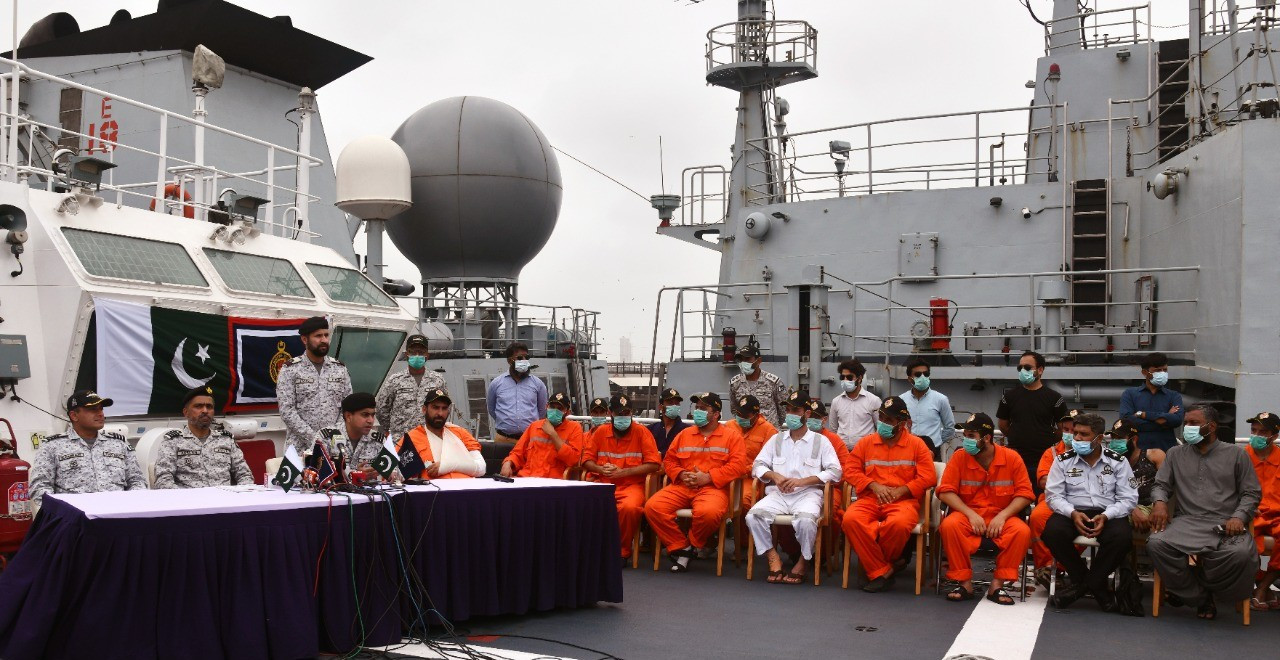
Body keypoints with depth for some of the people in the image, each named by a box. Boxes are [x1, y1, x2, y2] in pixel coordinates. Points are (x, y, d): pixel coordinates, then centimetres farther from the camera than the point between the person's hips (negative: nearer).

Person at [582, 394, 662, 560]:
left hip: (631, 484, -3)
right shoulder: (600, 432, 10)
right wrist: (601, 469, -9)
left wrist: (623, 472, -12)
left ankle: (623, 551, -9)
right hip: (603, 484, 3)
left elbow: (654, 464, -5)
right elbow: (586, 459, 13)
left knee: (629, 507, -36)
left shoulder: (641, 432, 0)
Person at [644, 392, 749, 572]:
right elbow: (669, 460, 21)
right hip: (681, 487, 4)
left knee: (708, 512, -39)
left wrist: (708, 477, -12)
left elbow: (738, 465, -5)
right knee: (652, 507, -21)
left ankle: (693, 545, -4)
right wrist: (681, 474, -1)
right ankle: (681, 547, -4)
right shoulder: (684, 434, 20)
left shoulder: (731, 436, 7)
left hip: (712, 488, -4)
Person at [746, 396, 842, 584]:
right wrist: (774, 475, -11)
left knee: (806, 519, -36)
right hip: (778, 493, 3)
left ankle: (804, 561, -8)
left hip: (808, 493, -3)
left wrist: (802, 481, -13)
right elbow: (757, 465, 12)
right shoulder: (776, 439, 17)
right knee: (753, 515, -26)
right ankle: (773, 557, -6)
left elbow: (835, 471, -3)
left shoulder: (820, 441, 8)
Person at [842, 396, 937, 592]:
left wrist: (900, 491, -9)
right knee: (850, 520, -32)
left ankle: (874, 563, -6)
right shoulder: (866, 443, 14)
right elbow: (852, 469, 10)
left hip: (903, 500, -2)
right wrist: (874, 486, -7)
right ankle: (881, 572, -18)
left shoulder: (916, 444, 8)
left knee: (899, 524, -38)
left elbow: (928, 477, 1)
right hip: (870, 499, 2)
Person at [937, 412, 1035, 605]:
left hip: (1001, 516, 0)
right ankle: (965, 583, -19)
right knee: (949, 525, -32)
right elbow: (945, 491, -6)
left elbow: (1025, 494, -3)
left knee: (1022, 531, -31)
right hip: (969, 514, 0)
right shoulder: (959, 457, -3)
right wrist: (971, 514, -18)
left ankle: (997, 584, -18)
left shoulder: (1012, 458, -4)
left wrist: (1002, 516, -18)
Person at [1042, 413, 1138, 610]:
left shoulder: (1117, 461, 5)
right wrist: (1073, 513, -18)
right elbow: (1053, 495, 1)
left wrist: (1105, 516, -17)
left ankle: (1086, 583, -11)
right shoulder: (1063, 460, 6)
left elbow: (1128, 498, 0)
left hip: (1107, 514, 0)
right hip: (1072, 512, 1)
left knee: (1122, 536, -34)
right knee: (1053, 531, -32)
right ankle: (1095, 585, -11)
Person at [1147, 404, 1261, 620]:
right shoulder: (1175, 454, 18)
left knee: (1240, 553, -36)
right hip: (1187, 521, 1)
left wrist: (1239, 517, -9)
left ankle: (1187, 590, -6)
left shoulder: (1236, 454, 12)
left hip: (1225, 523, -1)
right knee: (1156, 543, -31)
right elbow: (1161, 485, 16)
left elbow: (1252, 493, 9)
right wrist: (1159, 502, -8)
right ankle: (1200, 598, -9)